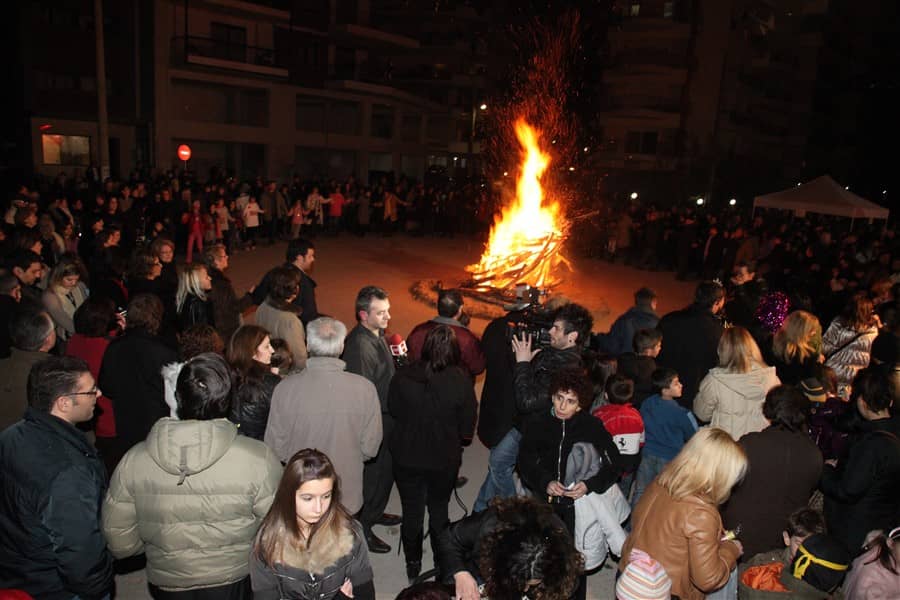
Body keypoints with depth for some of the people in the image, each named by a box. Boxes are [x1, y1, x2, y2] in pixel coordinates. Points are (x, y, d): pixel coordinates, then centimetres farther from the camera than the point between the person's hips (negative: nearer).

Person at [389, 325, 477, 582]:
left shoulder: (403, 377, -20)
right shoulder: (461, 382, -23)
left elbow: (393, 410, -2)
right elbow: (467, 430, -11)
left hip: (407, 456, 0)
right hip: (444, 459, 0)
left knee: (411, 512, 19)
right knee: (439, 511, 23)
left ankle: (413, 566, 36)